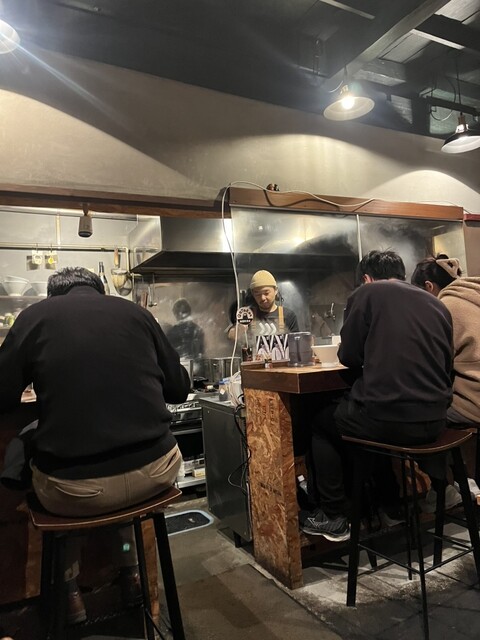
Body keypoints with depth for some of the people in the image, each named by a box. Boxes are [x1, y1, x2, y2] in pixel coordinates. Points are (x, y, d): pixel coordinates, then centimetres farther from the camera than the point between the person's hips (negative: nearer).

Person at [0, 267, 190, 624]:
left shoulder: (35, 316, 3)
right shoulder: (135, 312, 7)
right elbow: (179, 389, 12)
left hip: (73, 487, -2)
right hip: (156, 470, 3)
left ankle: (70, 592, 35)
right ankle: (131, 573, 44)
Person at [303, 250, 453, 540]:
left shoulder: (365, 294, 0)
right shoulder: (438, 304, 15)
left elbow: (349, 357, -1)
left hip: (387, 418, -6)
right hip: (435, 420, 7)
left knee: (321, 422, 21)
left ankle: (333, 517, 23)